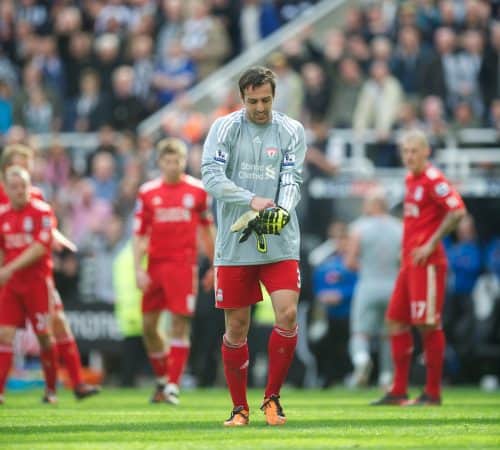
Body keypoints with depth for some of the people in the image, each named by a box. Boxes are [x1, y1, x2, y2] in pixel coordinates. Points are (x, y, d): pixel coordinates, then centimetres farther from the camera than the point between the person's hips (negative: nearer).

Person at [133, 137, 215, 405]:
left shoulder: (198, 190, 3)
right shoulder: (148, 193, 5)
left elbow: (207, 230, 13)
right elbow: (139, 235, 6)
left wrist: (215, 265, 13)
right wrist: (138, 269, -3)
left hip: (184, 265, -2)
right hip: (155, 265, 2)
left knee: (180, 323, -8)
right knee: (148, 325, 4)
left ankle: (173, 386, -7)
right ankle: (162, 378, 24)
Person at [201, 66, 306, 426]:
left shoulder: (292, 131, 4)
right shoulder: (225, 128, 0)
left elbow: (292, 180, -3)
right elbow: (211, 176, -10)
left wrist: (282, 211, -23)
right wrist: (252, 201, -22)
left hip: (280, 241, 1)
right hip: (234, 243, 0)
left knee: (287, 315, -14)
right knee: (236, 326, 2)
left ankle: (272, 397, 3)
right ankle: (240, 407, 15)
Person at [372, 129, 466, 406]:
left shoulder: (433, 180, -12)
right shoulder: (410, 180, 16)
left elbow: (457, 211, -21)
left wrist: (431, 244, -19)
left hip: (427, 261, -10)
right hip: (409, 260, 10)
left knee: (428, 325, -6)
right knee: (396, 321, 8)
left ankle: (433, 392, 1)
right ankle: (398, 391, 12)